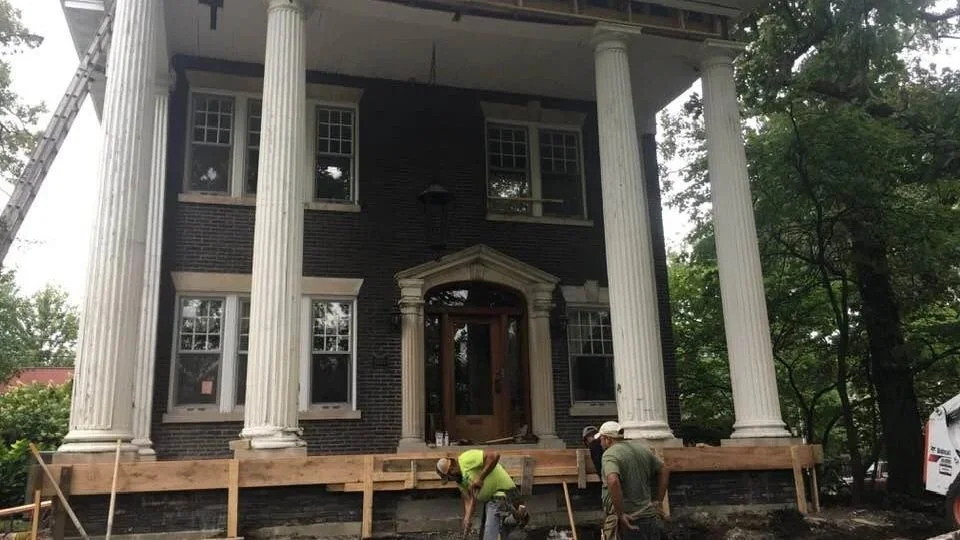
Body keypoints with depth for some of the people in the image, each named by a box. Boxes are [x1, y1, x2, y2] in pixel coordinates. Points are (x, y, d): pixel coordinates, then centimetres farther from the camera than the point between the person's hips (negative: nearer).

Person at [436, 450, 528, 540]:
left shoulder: (467, 459, -18)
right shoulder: (460, 479, 11)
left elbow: (494, 456, -30)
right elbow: (469, 500, 5)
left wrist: (480, 479, -27)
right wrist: (466, 520, -8)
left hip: (502, 496, -11)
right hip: (490, 499, 11)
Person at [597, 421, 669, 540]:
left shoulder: (610, 454, -13)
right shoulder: (641, 448, 11)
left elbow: (613, 481, -31)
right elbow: (664, 470, 21)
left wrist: (620, 514, -22)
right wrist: (658, 501, 20)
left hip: (629, 521, -7)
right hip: (651, 517, 7)